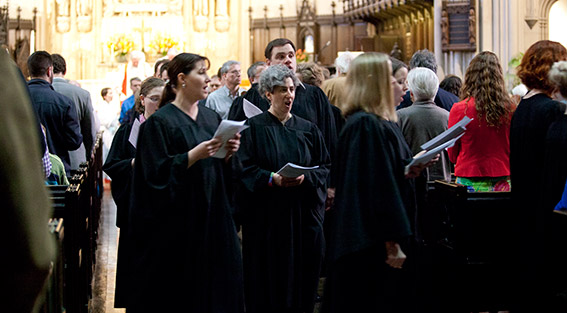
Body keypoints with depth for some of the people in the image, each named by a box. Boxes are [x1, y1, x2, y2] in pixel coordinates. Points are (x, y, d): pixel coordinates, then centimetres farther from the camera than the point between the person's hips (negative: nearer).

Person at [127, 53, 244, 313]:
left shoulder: (212, 118, 12)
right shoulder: (160, 121, -7)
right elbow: (157, 172, -14)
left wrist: (228, 153, -5)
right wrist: (195, 155, -22)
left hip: (213, 217, 6)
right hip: (177, 222, -6)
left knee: (217, 286, 4)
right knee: (179, 291, -2)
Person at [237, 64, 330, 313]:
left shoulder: (308, 129, 10)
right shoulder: (253, 127, -1)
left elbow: (324, 165, 7)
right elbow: (244, 169, -7)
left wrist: (305, 178, -12)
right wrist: (272, 178, -21)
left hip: (303, 215, 3)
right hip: (266, 216, -3)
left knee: (302, 278, 4)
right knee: (269, 279, 0)